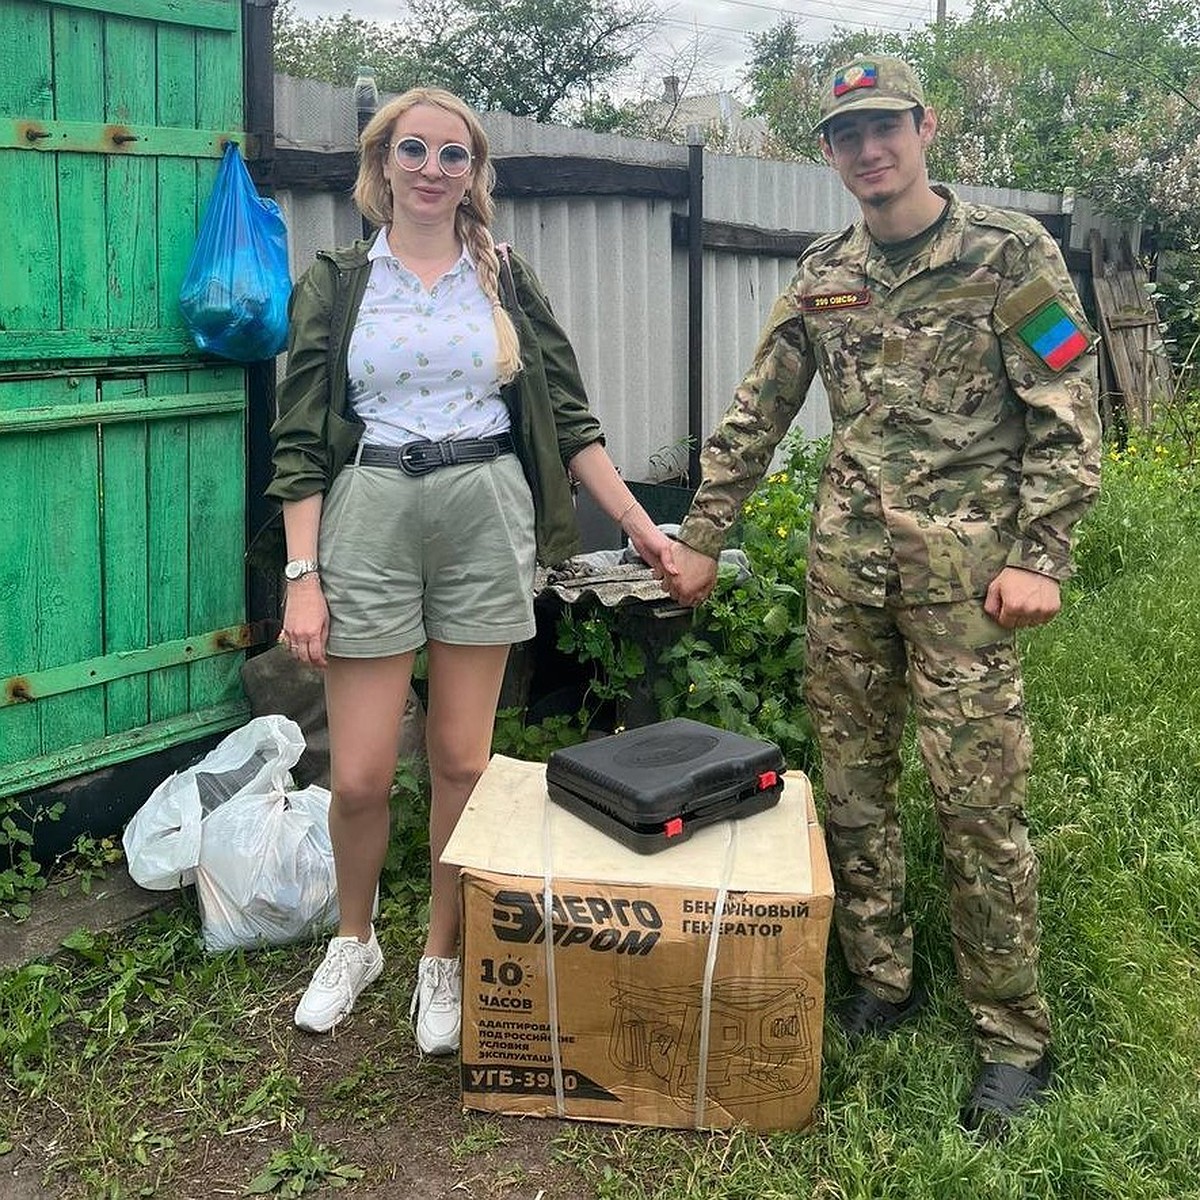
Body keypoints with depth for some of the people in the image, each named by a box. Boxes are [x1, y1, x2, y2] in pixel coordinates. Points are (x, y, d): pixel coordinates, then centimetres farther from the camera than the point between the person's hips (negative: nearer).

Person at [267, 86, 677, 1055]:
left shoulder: (506, 281, 10)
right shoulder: (335, 285, 6)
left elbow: (567, 418, 9)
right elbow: (301, 441, 2)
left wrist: (641, 525, 2)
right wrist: (302, 576, -6)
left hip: (486, 516, 1)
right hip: (370, 516, -1)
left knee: (462, 762, 4)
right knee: (359, 774, 0)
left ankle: (443, 958, 23)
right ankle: (354, 943, 27)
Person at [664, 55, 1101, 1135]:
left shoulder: (1011, 253, -2)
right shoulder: (822, 276, 11)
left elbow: (1069, 418, -6)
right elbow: (756, 417, 14)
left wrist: (1039, 558, -13)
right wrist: (701, 538, 12)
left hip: (962, 565, -5)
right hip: (846, 561, 5)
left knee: (980, 800, -3)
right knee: (852, 784, 10)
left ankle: (1015, 1036, 12)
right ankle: (881, 985, 26)